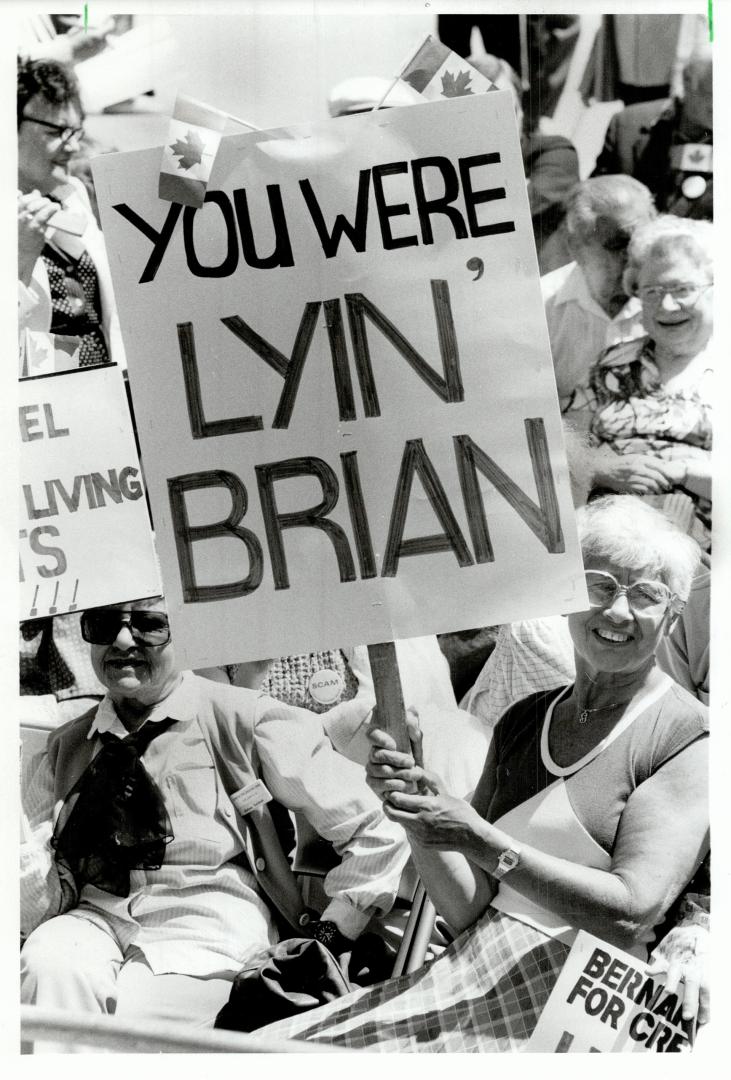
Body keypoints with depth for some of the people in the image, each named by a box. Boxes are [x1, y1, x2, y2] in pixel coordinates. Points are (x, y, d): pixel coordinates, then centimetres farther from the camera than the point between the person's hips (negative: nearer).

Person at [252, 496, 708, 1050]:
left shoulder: (689, 740, -4)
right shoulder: (522, 721, 13)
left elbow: (632, 911, -15)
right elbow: (467, 910, 9)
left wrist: (478, 840, -19)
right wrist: (415, 811, -9)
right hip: (474, 972, 5)